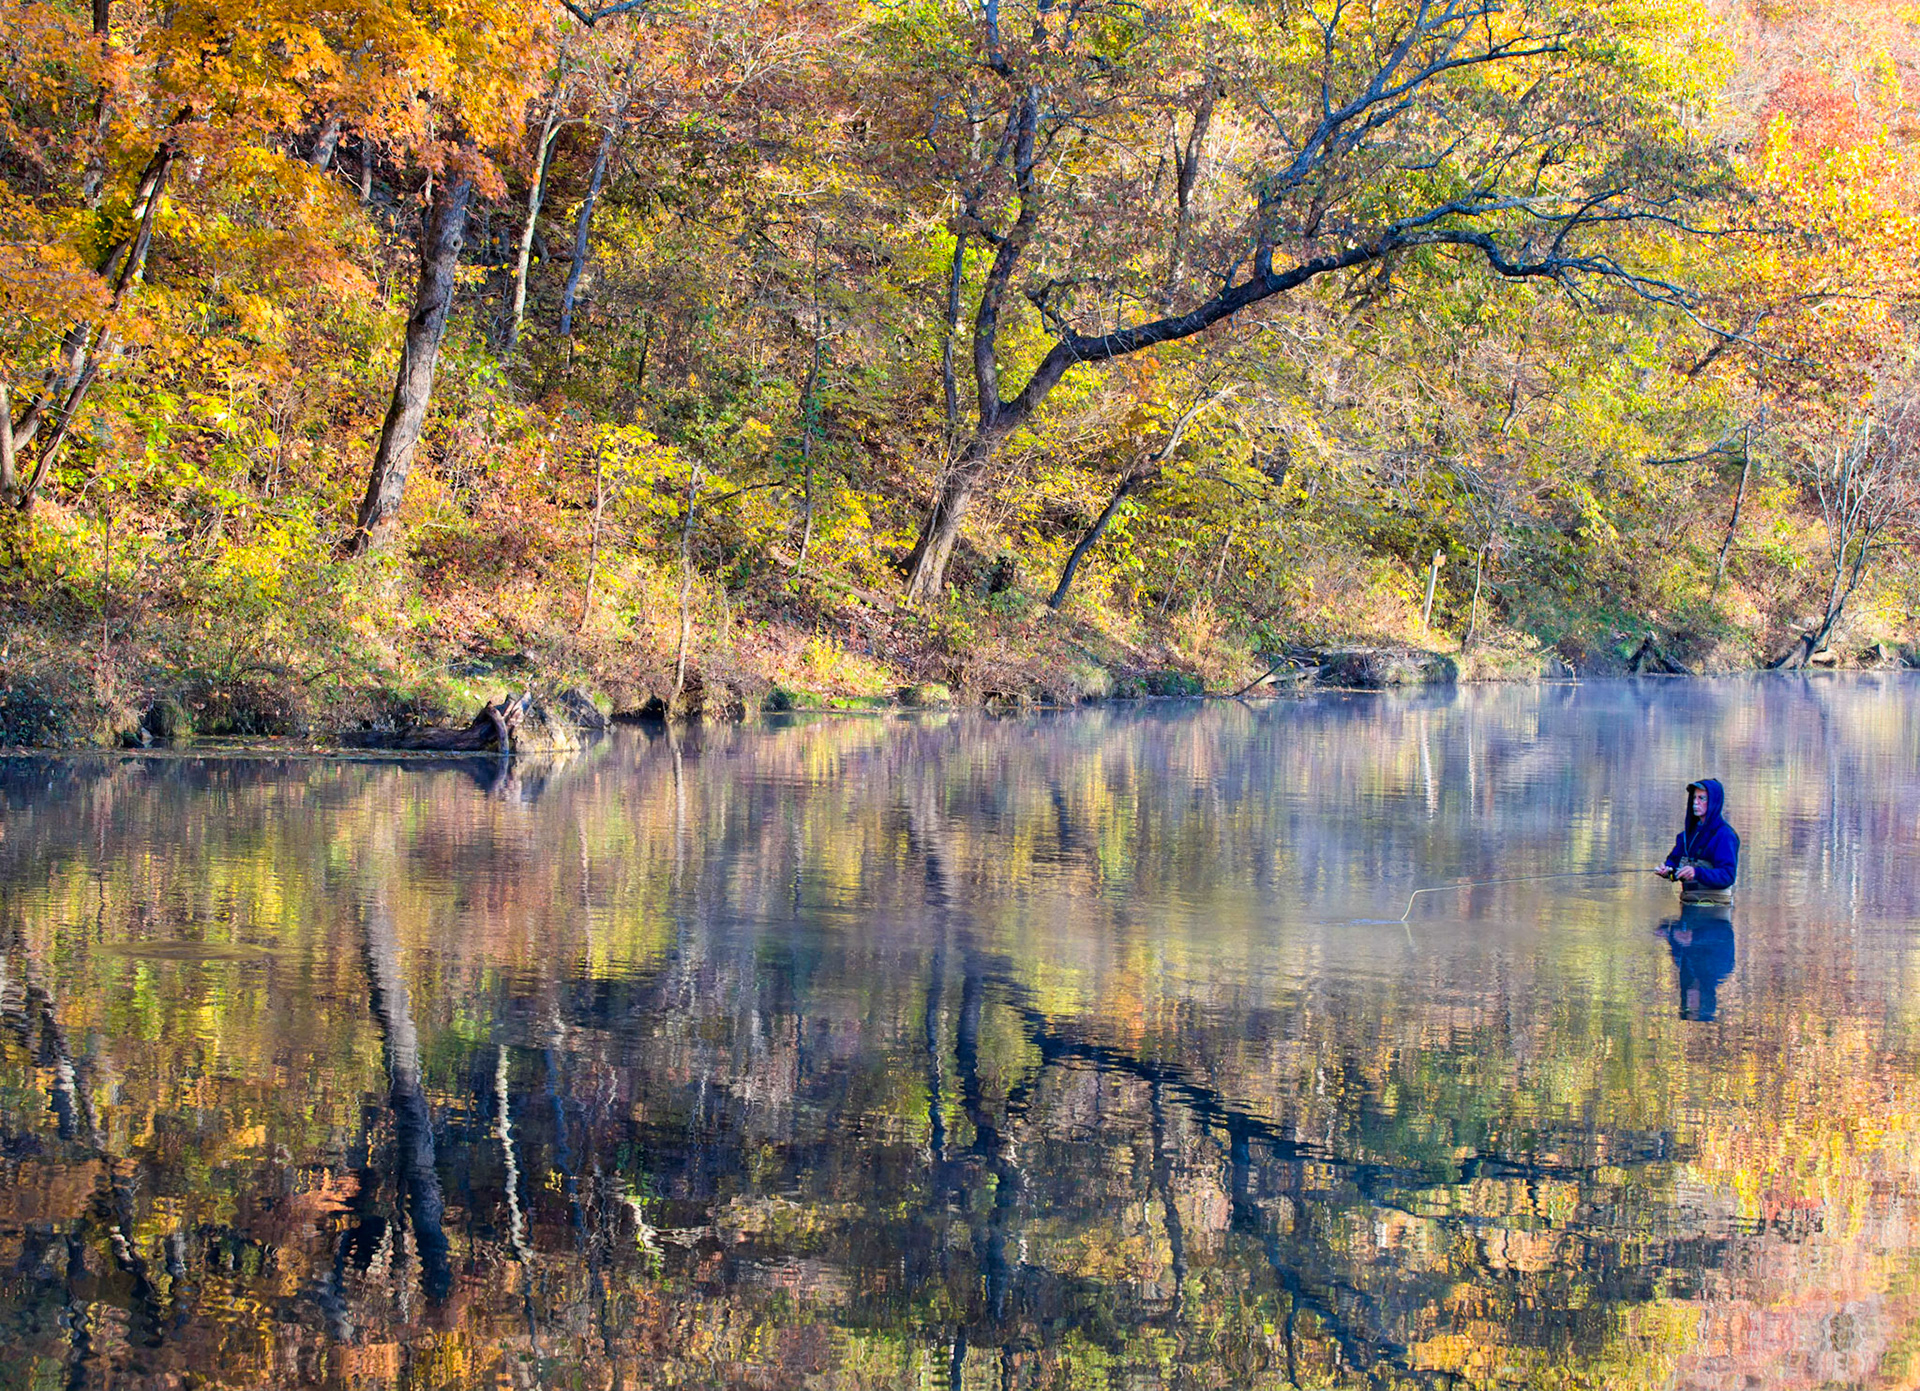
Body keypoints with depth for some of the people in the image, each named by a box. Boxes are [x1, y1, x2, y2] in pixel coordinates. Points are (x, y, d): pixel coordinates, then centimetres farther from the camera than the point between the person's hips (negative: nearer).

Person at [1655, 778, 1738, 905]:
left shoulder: (1725, 835, -9)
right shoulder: (1689, 832, 15)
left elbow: (1727, 875, -17)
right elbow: (1675, 858, 13)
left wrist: (1697, 873, -33)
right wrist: (1667, 870, -11)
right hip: (1688, 903, 7)